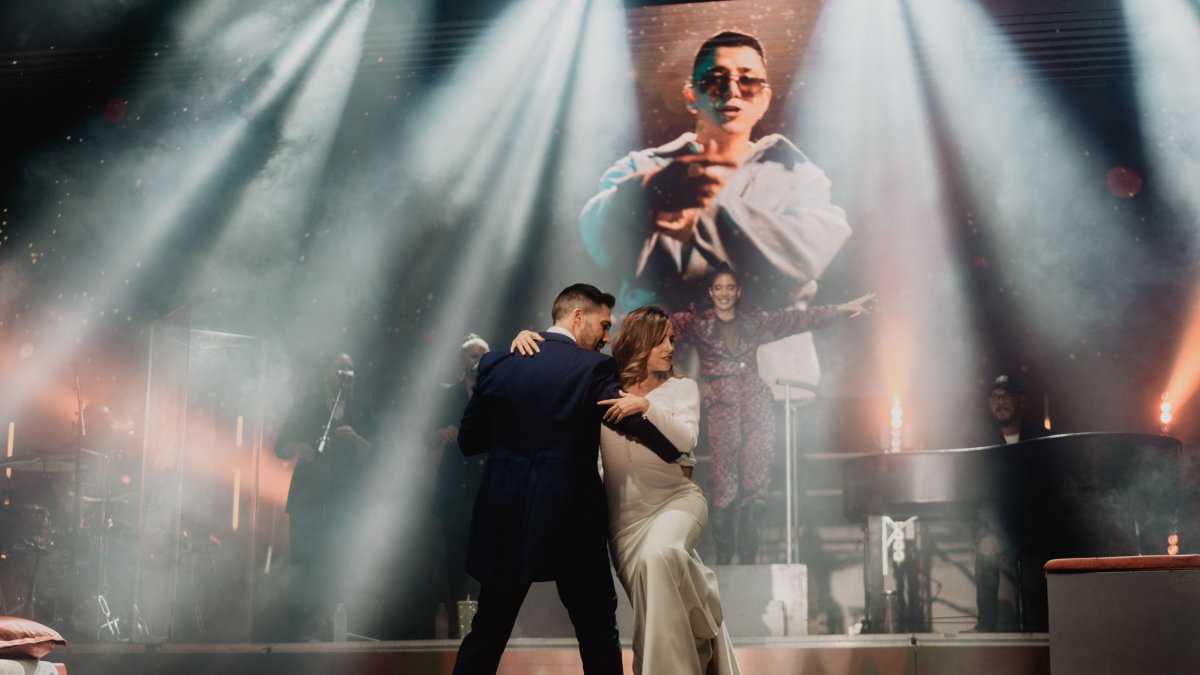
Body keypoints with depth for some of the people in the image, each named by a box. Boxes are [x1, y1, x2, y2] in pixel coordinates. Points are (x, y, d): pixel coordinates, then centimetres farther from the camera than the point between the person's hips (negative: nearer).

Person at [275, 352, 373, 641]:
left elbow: (369, 454, 11)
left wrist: (354, 437, -8)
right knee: (302, 561, -10)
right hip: (307, 497, -2)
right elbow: (281, 446, 4)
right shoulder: (306, 406, 7)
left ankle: (325, 626, -1)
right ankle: (297, 627, -7)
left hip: (342, 499, 2)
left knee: (332, 563, -6)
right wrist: (299, 448, -16)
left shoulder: (357, 412, 15)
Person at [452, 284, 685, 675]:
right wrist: (677, 454, 5)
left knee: (486, 633, 12)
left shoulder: (496, 363, 4)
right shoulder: (594, 367, -8)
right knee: (599, 633, 11)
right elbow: (637, 425, -13)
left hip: (504, 517, 4)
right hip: (571, 521, -4)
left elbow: (468, 440, 8)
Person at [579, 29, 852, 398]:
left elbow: (811, 248, -6)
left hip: (770, 380, 0)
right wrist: (655, 190, -28)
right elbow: (602, 237, -6)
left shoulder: (793, 173, 16)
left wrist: (702, 219, -19)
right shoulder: (642, 169, 16)